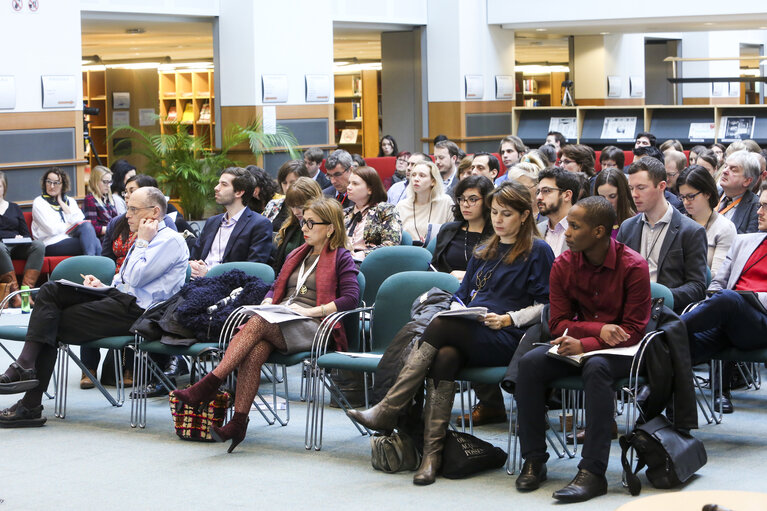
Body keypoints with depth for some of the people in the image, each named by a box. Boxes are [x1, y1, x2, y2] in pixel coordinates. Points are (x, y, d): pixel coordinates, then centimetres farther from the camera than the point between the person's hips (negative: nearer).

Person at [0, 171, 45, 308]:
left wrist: (21, 238, -4)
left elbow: (26, 234, 21)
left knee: (38, 245, -28)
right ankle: (14, 294, -46)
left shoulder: (14, 208, 26)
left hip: (17, 246, 4)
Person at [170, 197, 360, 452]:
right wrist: (267, 304, 6)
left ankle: (210, 383, -35)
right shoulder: (296, 255, 30)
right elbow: (276, 287, 29)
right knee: (253, 352, -30)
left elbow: (351, 298, -5)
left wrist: (311, 311, -13)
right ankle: (239, 422, -37)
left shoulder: (341, 258, 7)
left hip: (311, 327, -6)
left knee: (258, 323, -33)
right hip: (279, 322, 6)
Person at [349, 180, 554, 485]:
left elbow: (544, 305, 0)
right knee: (445, 355, -33)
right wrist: (454, 309, 3)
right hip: (468, 333, 5)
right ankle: (432, 453, -40)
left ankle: (387, 412, -36)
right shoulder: (484, 252, 28)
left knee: (440, 327, -32)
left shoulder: (537, 252, 7)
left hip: (506, 339, -5)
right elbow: (463, 294, 27)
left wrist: (507, 319, -14)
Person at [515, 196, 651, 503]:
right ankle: (533, 460, -15)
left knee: (596, 367, -38)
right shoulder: (563, 266, -2)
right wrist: (599, 329, -19)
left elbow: (635, 329, -14)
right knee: (530, 363, -23)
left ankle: (593, 472, -38)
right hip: (578, 343, 5)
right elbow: (557, 324, 0)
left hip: (620, 350, -4)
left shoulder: (633, 266, -14)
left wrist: (585, 344, -26)